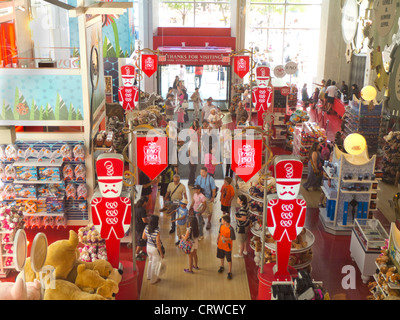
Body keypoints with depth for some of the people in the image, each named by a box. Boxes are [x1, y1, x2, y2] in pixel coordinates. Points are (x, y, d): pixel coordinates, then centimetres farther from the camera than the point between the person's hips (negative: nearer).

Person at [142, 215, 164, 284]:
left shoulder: (146, 227, -12)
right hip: (155, 249, -6)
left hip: (148, 247, 6)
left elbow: (143, 237, 2)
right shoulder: (157, 231, -30)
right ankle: (153, 280, 32)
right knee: (155, 264, 14)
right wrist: (161, 253, -14)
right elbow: (158, 243, -25)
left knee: (150, 261, 29)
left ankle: (149, 276, 47)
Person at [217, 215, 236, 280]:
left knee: (229, 260, 7)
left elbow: (233, 238, -18)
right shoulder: (221, 226, -7)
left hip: (227, 247, -6)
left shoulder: (231, 229, -26)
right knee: (221, 257, 25)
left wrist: (226, 239, -28)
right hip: (220, 245, 6)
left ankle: (229, 272, 20)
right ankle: (222, 267, 50)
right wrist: (217, 241, 10)